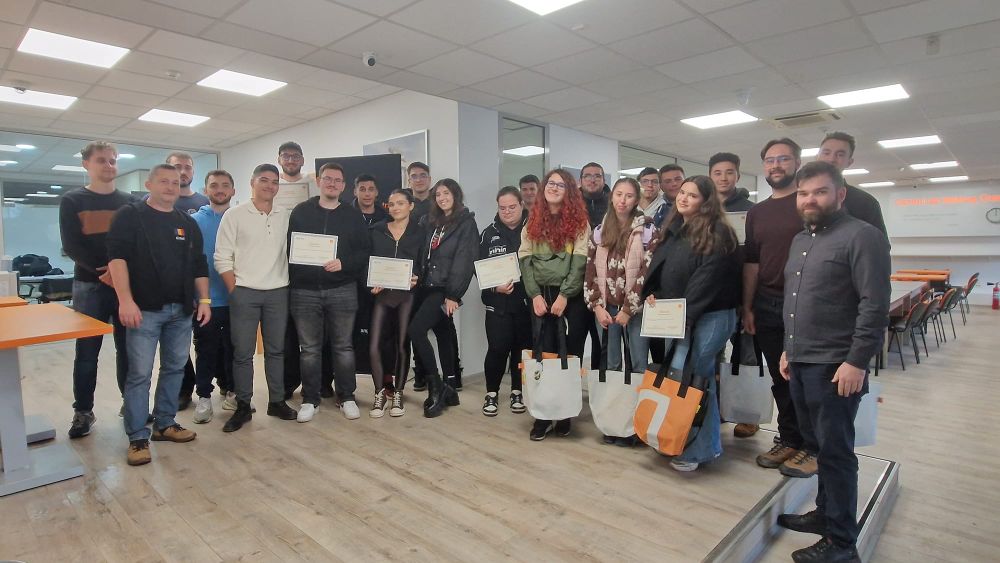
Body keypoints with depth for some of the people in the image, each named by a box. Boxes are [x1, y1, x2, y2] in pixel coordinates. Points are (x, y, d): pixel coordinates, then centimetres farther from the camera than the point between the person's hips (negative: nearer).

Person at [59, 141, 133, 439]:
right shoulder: (71, 201, 4)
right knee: (87, 352, 4)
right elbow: (71, 246, -5)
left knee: (128, 349, 6)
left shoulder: (129, 202, 9)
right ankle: (83, 412, 16)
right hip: (89, 285, -1)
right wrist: (103, 270, -17)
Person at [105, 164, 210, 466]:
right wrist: (126, 300, -20)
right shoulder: (130, 215, -1)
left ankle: (165, 424, 25)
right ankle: (137, 438, 8)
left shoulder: (188, 223, 14)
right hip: (145, 309, -5)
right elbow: (117, 257, -11)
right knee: (139, 374, -2)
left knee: (174, 368, 12)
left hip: (182, 310, 5)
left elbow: (199, 265, 15)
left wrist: (204, 299, 7)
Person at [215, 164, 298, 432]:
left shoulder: (285, 217, 8)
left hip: (278, 292, 3)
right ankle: (243, 407, 14)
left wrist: (289, 284, 3)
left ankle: (277, 401, 21)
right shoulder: (235, 215, -1)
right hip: (244, 293, -3)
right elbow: (222, 258, -3)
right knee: (243, 353, 2)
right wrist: (234, 292, -7)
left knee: (276, 350, 10)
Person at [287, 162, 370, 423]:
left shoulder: (353, 216, 7)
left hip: (342, 290, 0)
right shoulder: (301, 212, 7)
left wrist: (343, 263, -16)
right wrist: (292, 280, -5)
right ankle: (310, 399, 19)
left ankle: (347, 397, 19)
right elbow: (288, 247, 4)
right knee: (310, 348, 7)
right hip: (304, 291, 0)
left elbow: (364, 252, 2)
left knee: (343, 346, 6)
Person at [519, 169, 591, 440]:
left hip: (572, 296, -2)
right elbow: (525, 260, 4)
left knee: (571, 354, 1)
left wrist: (564, 295, -14)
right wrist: (535, 295, -6)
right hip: (540, 295, 2)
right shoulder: (532, 222, 10)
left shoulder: (579, 221, 1)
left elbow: (580, 262, -7)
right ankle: (543, 415, 8)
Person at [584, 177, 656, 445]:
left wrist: (628, 310, -12)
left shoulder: (646, 229, -3)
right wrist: (597, 307, -2)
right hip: (606, 308, 3)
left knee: (639, 366, -2)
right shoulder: (600, 231, 9)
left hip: (635, 308, -3)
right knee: (611, 366, 9)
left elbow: (648, 273, -10)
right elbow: (591, 271, 7)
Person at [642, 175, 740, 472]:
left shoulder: (717, 233, -10)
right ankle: (709, 445, 26)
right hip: (679, 317, 8)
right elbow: (657, 267, 15)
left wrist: (684, 315, -19)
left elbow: (706, 280, -17)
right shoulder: (673, 229, 14)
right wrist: (651, 294, -2)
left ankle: (696, 449, 3)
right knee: (702, 377, 14)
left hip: (710, 316, -8)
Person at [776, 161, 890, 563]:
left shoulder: (862, 236, -10)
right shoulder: (800, 240, 15)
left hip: (835, 366, -7)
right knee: (817, 446, 17)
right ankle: (826, 513, 33)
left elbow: (875, 305, -16)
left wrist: (857, 362, -20)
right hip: (800, 363, 8)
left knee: (835, 452, 2)